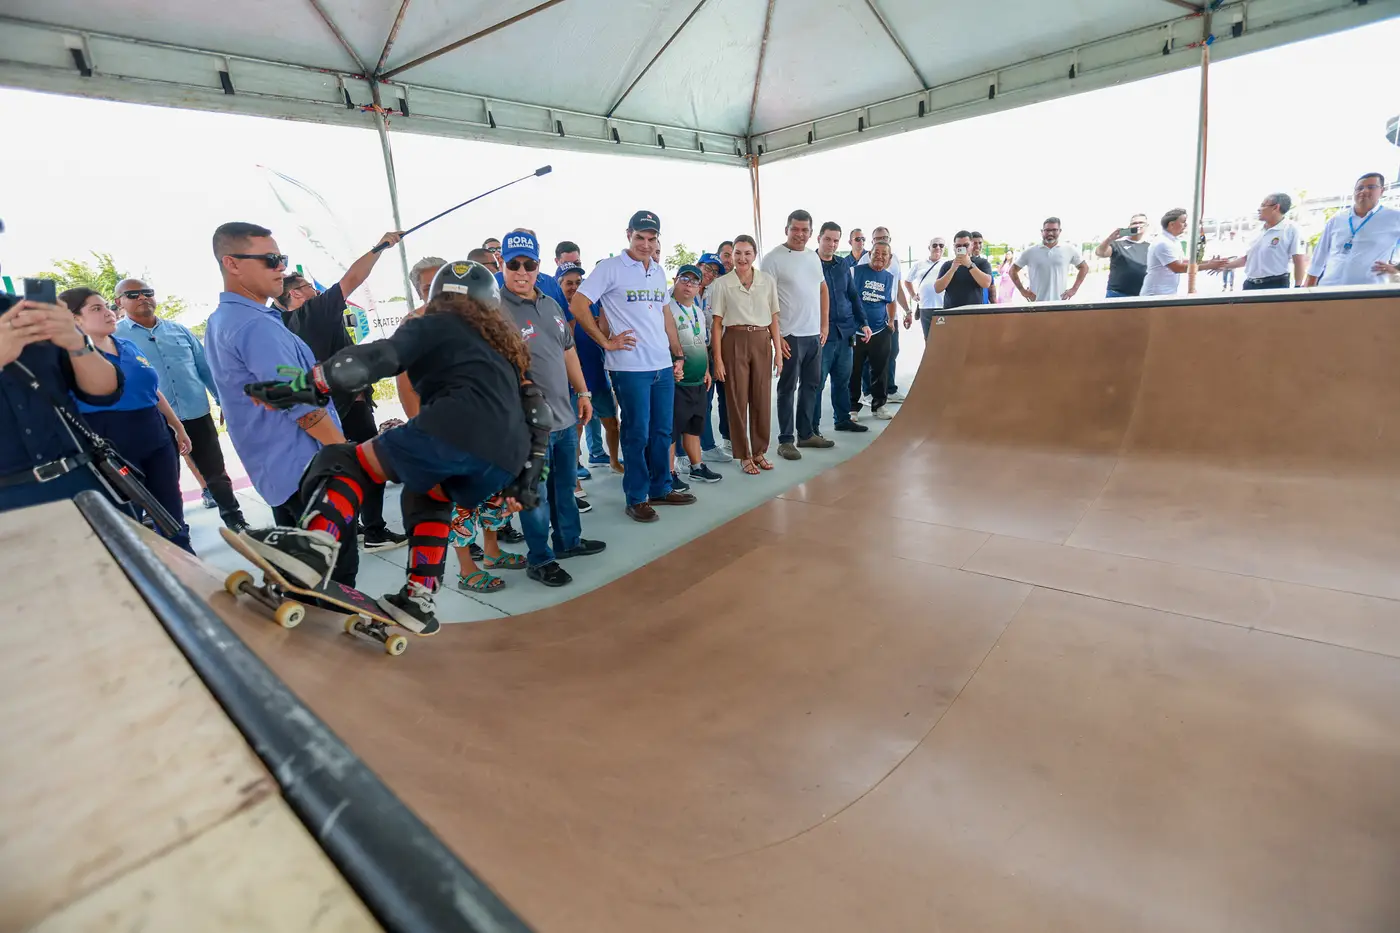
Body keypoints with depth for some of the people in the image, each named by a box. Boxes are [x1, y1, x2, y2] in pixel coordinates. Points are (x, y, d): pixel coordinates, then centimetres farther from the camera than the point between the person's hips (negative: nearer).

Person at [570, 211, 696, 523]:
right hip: (630, 367, -6)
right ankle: (636, 498, 12)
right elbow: (578, 306, -10)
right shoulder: (610, 268, -5)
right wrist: (606, 342, -10)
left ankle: (660, 489, 27)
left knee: (662, 431, 12)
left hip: (663, 366, 6)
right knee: (637, 433, 0)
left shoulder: (659, 271, 15)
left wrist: (678, 355, 17)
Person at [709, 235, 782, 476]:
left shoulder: (768, 281, 6)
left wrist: (778, 351, 5)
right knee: (737, 399, 3)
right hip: (734, 342, -2)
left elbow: (774, 319, 9)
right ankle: (744, 455, 15)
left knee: (762, 398, 7)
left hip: (762, 342, 2)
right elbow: (716, 323, -2)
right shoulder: (722, 283, -1)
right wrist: (717, 359, -7)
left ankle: (759, 451, 22)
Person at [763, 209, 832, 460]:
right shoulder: (773, 258, -9)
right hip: (790, 335, -7)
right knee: (788, 388, 0)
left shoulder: (813, 257, 12)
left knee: (812, 385, 13)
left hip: (814, 334, 7)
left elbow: (823, 289, 19)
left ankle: (806, 433, 25)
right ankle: (785, 440, 9)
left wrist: (824, 325, 12)